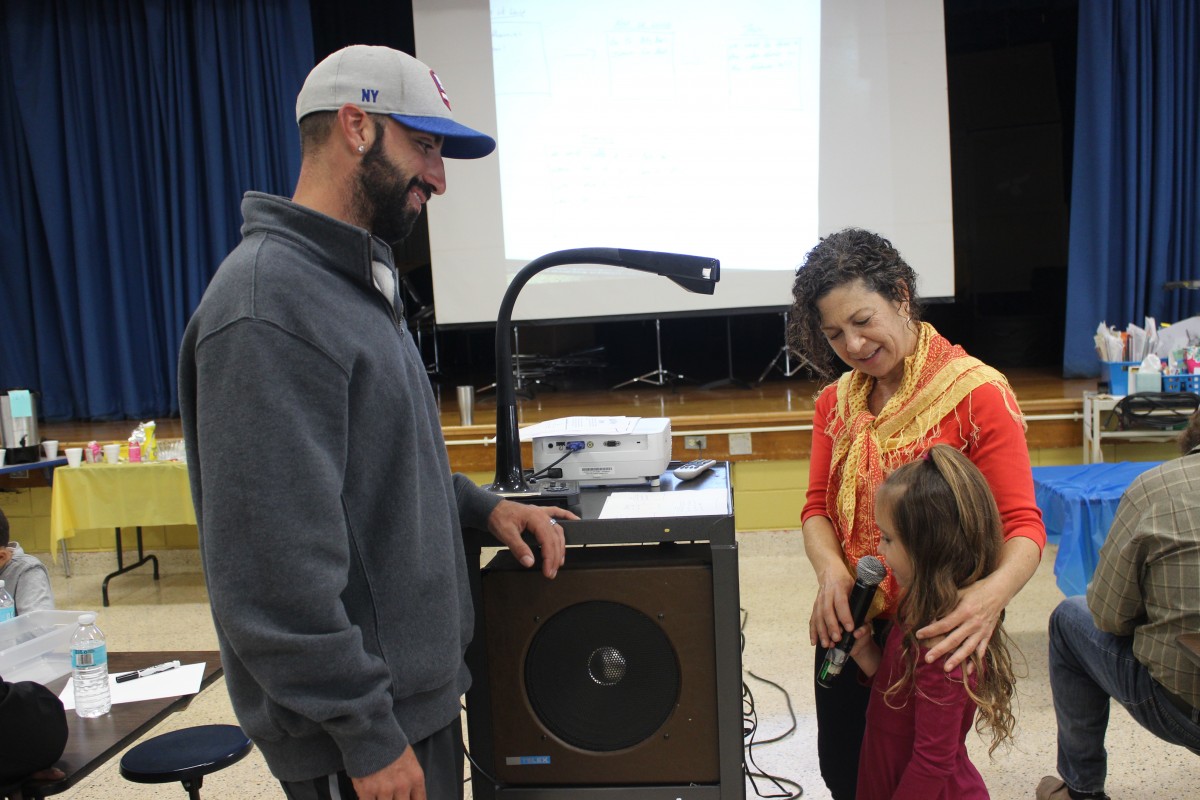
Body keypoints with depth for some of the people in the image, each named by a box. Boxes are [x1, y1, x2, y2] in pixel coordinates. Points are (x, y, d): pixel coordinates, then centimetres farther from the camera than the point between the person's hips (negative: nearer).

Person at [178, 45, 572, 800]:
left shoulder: (363, 283, 10)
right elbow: (273, 565, -25)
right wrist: (366, 734, -20)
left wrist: (483, 505, 5)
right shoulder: (268, 304, -22)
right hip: (365, 720, -9)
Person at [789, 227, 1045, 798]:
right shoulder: (836, 402, 4)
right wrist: (832, 570, -19)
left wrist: (996, 590, -38)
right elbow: (818, 509, 2)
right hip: (849, 624, 5)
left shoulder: (977, 392, -15)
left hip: (938, 634, -5)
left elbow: (1022, 524, -17)